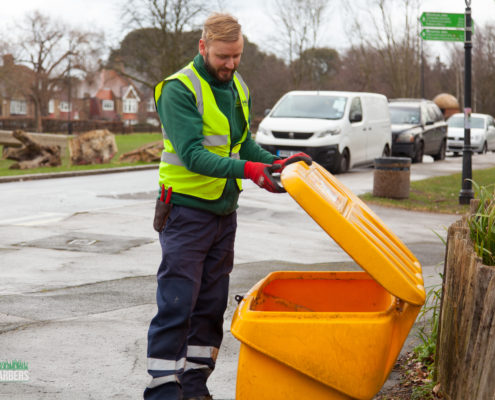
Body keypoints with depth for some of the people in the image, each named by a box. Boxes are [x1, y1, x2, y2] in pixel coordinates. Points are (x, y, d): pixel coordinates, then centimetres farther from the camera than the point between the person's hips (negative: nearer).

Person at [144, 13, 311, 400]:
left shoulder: (239, 88, 11)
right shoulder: (179, 89, -14)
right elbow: (193, 154, -23)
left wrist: (278, 162, -4)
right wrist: (248, 170, -34)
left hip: (224, 211, 7)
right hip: (187, 211, -7)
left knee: (211, 305, 10)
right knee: (177, 303, -7)